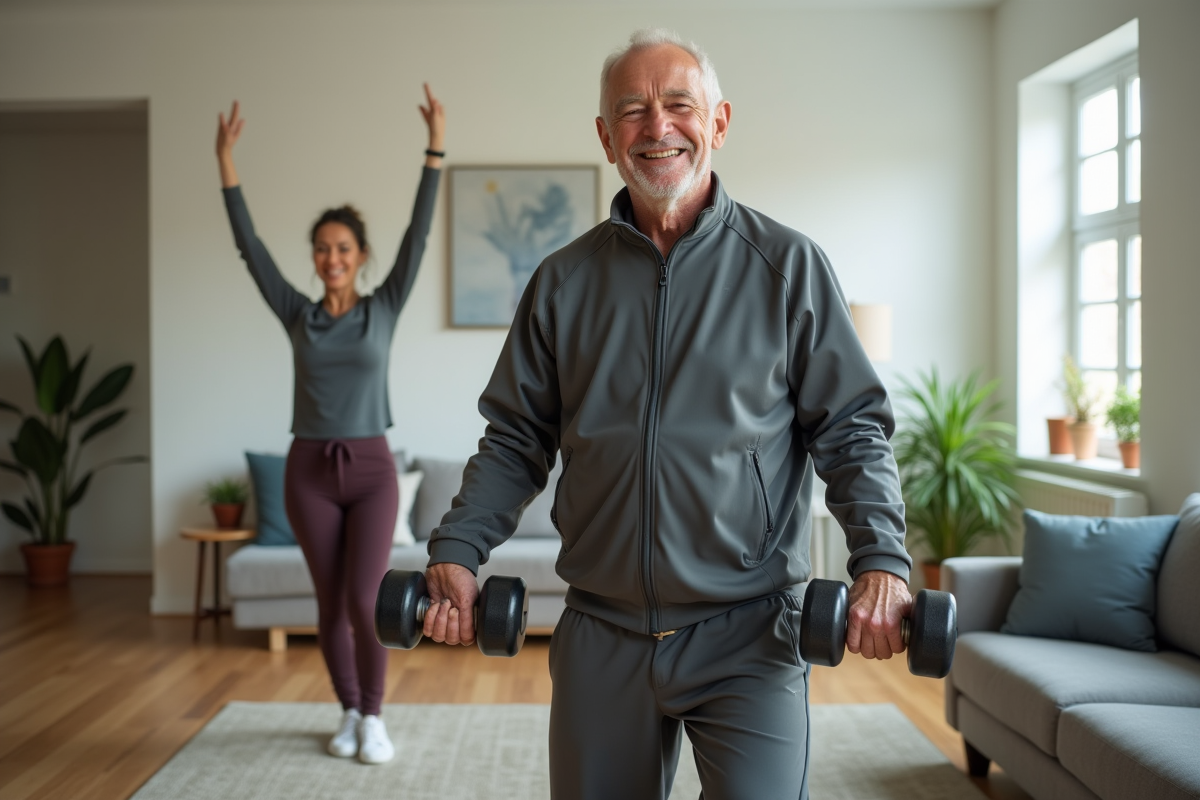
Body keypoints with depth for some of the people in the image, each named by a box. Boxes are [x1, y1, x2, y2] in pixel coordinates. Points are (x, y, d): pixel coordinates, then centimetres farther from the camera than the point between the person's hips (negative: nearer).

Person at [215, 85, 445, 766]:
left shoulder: (384, 310, 0)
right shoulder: (298, 316, 4)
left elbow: (418, 235, -7)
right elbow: (250, 246, 0)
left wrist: (436, 149, -12)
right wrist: (227, 164, -4)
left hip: (371, 469, -2)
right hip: (309, 471, 2)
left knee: (366, 601, -9)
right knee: (331, 605, 8)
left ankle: (374, 716, 11)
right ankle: (350, 713, 26)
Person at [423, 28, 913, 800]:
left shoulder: (788, 265, -1)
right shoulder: (563, 280, 6)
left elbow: (853, 430, -1)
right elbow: (517, 439, 10)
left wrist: (881, 559, -15)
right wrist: (458, 549, -3)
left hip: (749, 635, -2)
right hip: (601, 636, 3)